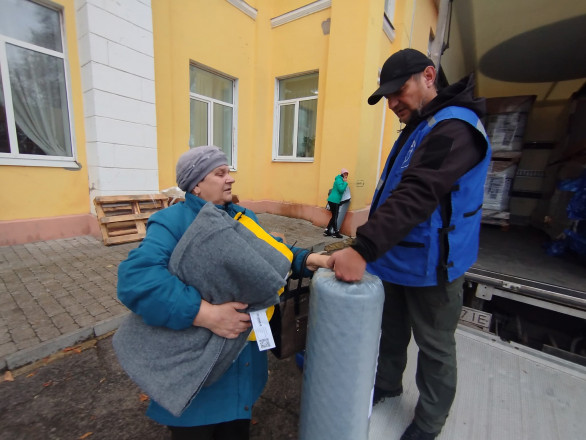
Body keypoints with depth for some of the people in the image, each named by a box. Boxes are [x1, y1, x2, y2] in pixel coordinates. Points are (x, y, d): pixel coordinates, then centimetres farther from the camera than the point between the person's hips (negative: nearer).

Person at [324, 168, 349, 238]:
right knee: (335, 217, -2)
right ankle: (336, 233, 6)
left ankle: (327, 231, 16)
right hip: (333, 200, -10)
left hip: (335, 201, 10)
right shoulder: (339, 180, -11)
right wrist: (345, 182, -12)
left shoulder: (341, 180, 18)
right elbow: (341, 189, -21)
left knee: (334, 217, 12)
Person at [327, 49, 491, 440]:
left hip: (431, 267, -8)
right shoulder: (417, 128, 13)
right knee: (391, 331, 23)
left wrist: (362, 250, -38)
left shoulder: (454, 127, -18)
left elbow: (415, 196, -32)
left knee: (434, 348, 13)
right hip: (397, 259, 9)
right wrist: (367, 246, 16)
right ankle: (387, 384, 47)